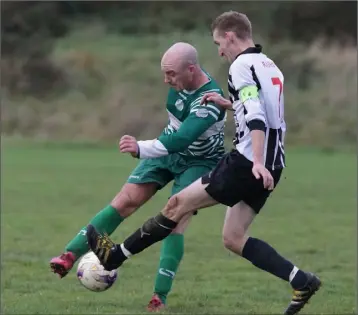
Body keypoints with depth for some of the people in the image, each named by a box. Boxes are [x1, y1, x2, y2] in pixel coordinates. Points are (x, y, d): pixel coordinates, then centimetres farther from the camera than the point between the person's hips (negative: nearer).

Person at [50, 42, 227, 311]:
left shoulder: (210, 100, -35)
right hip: (168, 148, 6)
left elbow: (182, 139, -48)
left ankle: (160, 297, -15)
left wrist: (142, 148, -60)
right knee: (126, 201, -5)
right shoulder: (182, 80, -13)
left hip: (199, 162, -6)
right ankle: (70, 256, -9)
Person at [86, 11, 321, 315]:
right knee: (233, 238, 10)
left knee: (178, 204, 0)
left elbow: (256, 117, -23)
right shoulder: (270, 66, 18)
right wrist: (231, 104, 26)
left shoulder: (242, 65, -10)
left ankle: (116, 255, 8)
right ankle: (301, 281, 0)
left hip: (247, 164, -9)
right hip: (270, 168, 9)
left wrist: (257, 163, -32)